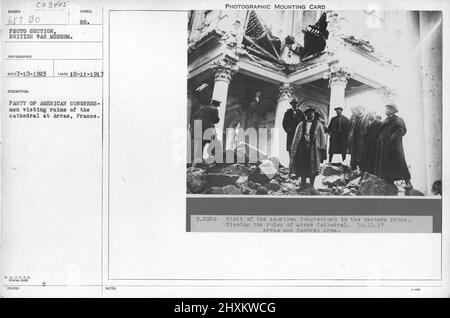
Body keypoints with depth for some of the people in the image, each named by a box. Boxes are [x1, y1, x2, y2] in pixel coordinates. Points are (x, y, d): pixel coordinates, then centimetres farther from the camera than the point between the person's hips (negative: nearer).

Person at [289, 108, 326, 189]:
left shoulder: (318, 124, 7)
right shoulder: (301, 124, 13)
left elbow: (322, 136, 1)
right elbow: (296, 137, 14)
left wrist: (322, 147, -9)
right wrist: (294, 148, 9)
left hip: (313, 148, -2)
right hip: (302, 147, 2)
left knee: (312, 167, -4)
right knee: (302, 166, 2)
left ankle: (311, 185, 2)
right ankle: (303, 184, 11)